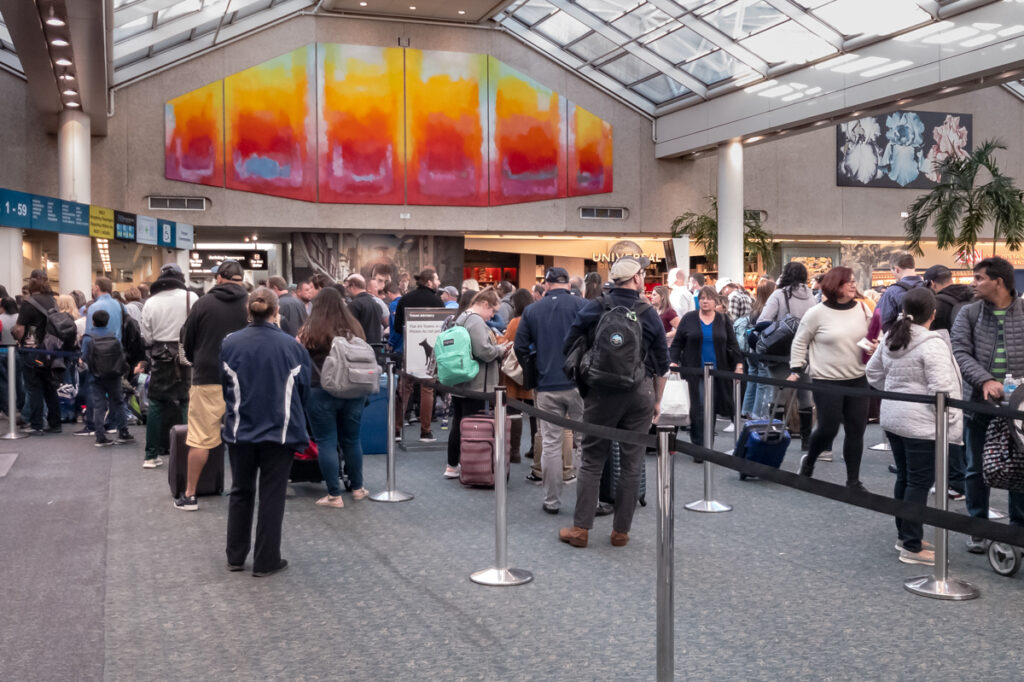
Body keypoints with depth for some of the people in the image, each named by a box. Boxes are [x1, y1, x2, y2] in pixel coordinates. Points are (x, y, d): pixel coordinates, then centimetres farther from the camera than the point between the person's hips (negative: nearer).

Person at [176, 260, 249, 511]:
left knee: (200, 439, 3)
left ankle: (189, 495, 9)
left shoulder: (204, 303, -3)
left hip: (207, 379, -1)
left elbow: (187, 342, 6)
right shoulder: (249, 304, -2)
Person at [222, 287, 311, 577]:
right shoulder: (292, 346, -10)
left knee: (241, 493, 18)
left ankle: (236, 557, 26)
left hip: (240, 431, 2)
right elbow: (304, 390, 2)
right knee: (272, 496, 8)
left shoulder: (230, 344, -7)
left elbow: (224, 388, 5)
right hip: (280, 432, -2)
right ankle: (266, 561, 12)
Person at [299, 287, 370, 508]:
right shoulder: (355, 328, 4)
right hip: (354, 392, 4)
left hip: (321, 392, -4)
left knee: (326, 442, 3)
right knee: (352, 440, 16)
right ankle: (357, 488, 27)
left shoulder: (310, 331, -7)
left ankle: (334, 495, 4)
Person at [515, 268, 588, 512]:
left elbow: (520, 348, 6)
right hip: (580, 383, -2)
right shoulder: (582, 305, -2)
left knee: (550, 443, 8)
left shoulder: (532, 311, 6)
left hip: (547, 386, 2)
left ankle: (552, 500, 13)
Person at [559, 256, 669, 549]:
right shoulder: (649, 314, 0)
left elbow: (568, 348, 1)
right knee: (631, 464, 7)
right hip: (640, 392, 1)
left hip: (601, 392, 0)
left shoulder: (593, 308, -3)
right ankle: (621, 531, 13)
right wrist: (657, 401, 18)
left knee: (592, 461, 6)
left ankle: (580, 528, 7)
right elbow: (662, 364, 6)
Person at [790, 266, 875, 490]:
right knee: (828, 428, -3)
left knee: (856, 430, 6)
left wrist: (875, 347, -6)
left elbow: (873, 338, 16)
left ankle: (853, 480, 18)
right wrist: (796, 370, -4)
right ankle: (808, 462, 27)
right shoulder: (817, 313, -9)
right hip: (827, 381, -4)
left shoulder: (862, 309, 3)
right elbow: (799, 342, 0)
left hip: (858, 379, 4)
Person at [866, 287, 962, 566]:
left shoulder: (891, 338, 7)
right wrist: (952, 424, -15)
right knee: (920, 482, 0)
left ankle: (904, 536, 29)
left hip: (892, 418, 8)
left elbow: (872, 372, 18)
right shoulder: (932, 344, -18)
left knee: (904, 477, 18)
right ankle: (912, 548, 5)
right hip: (921, 424, -8)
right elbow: (941, 389, -22)